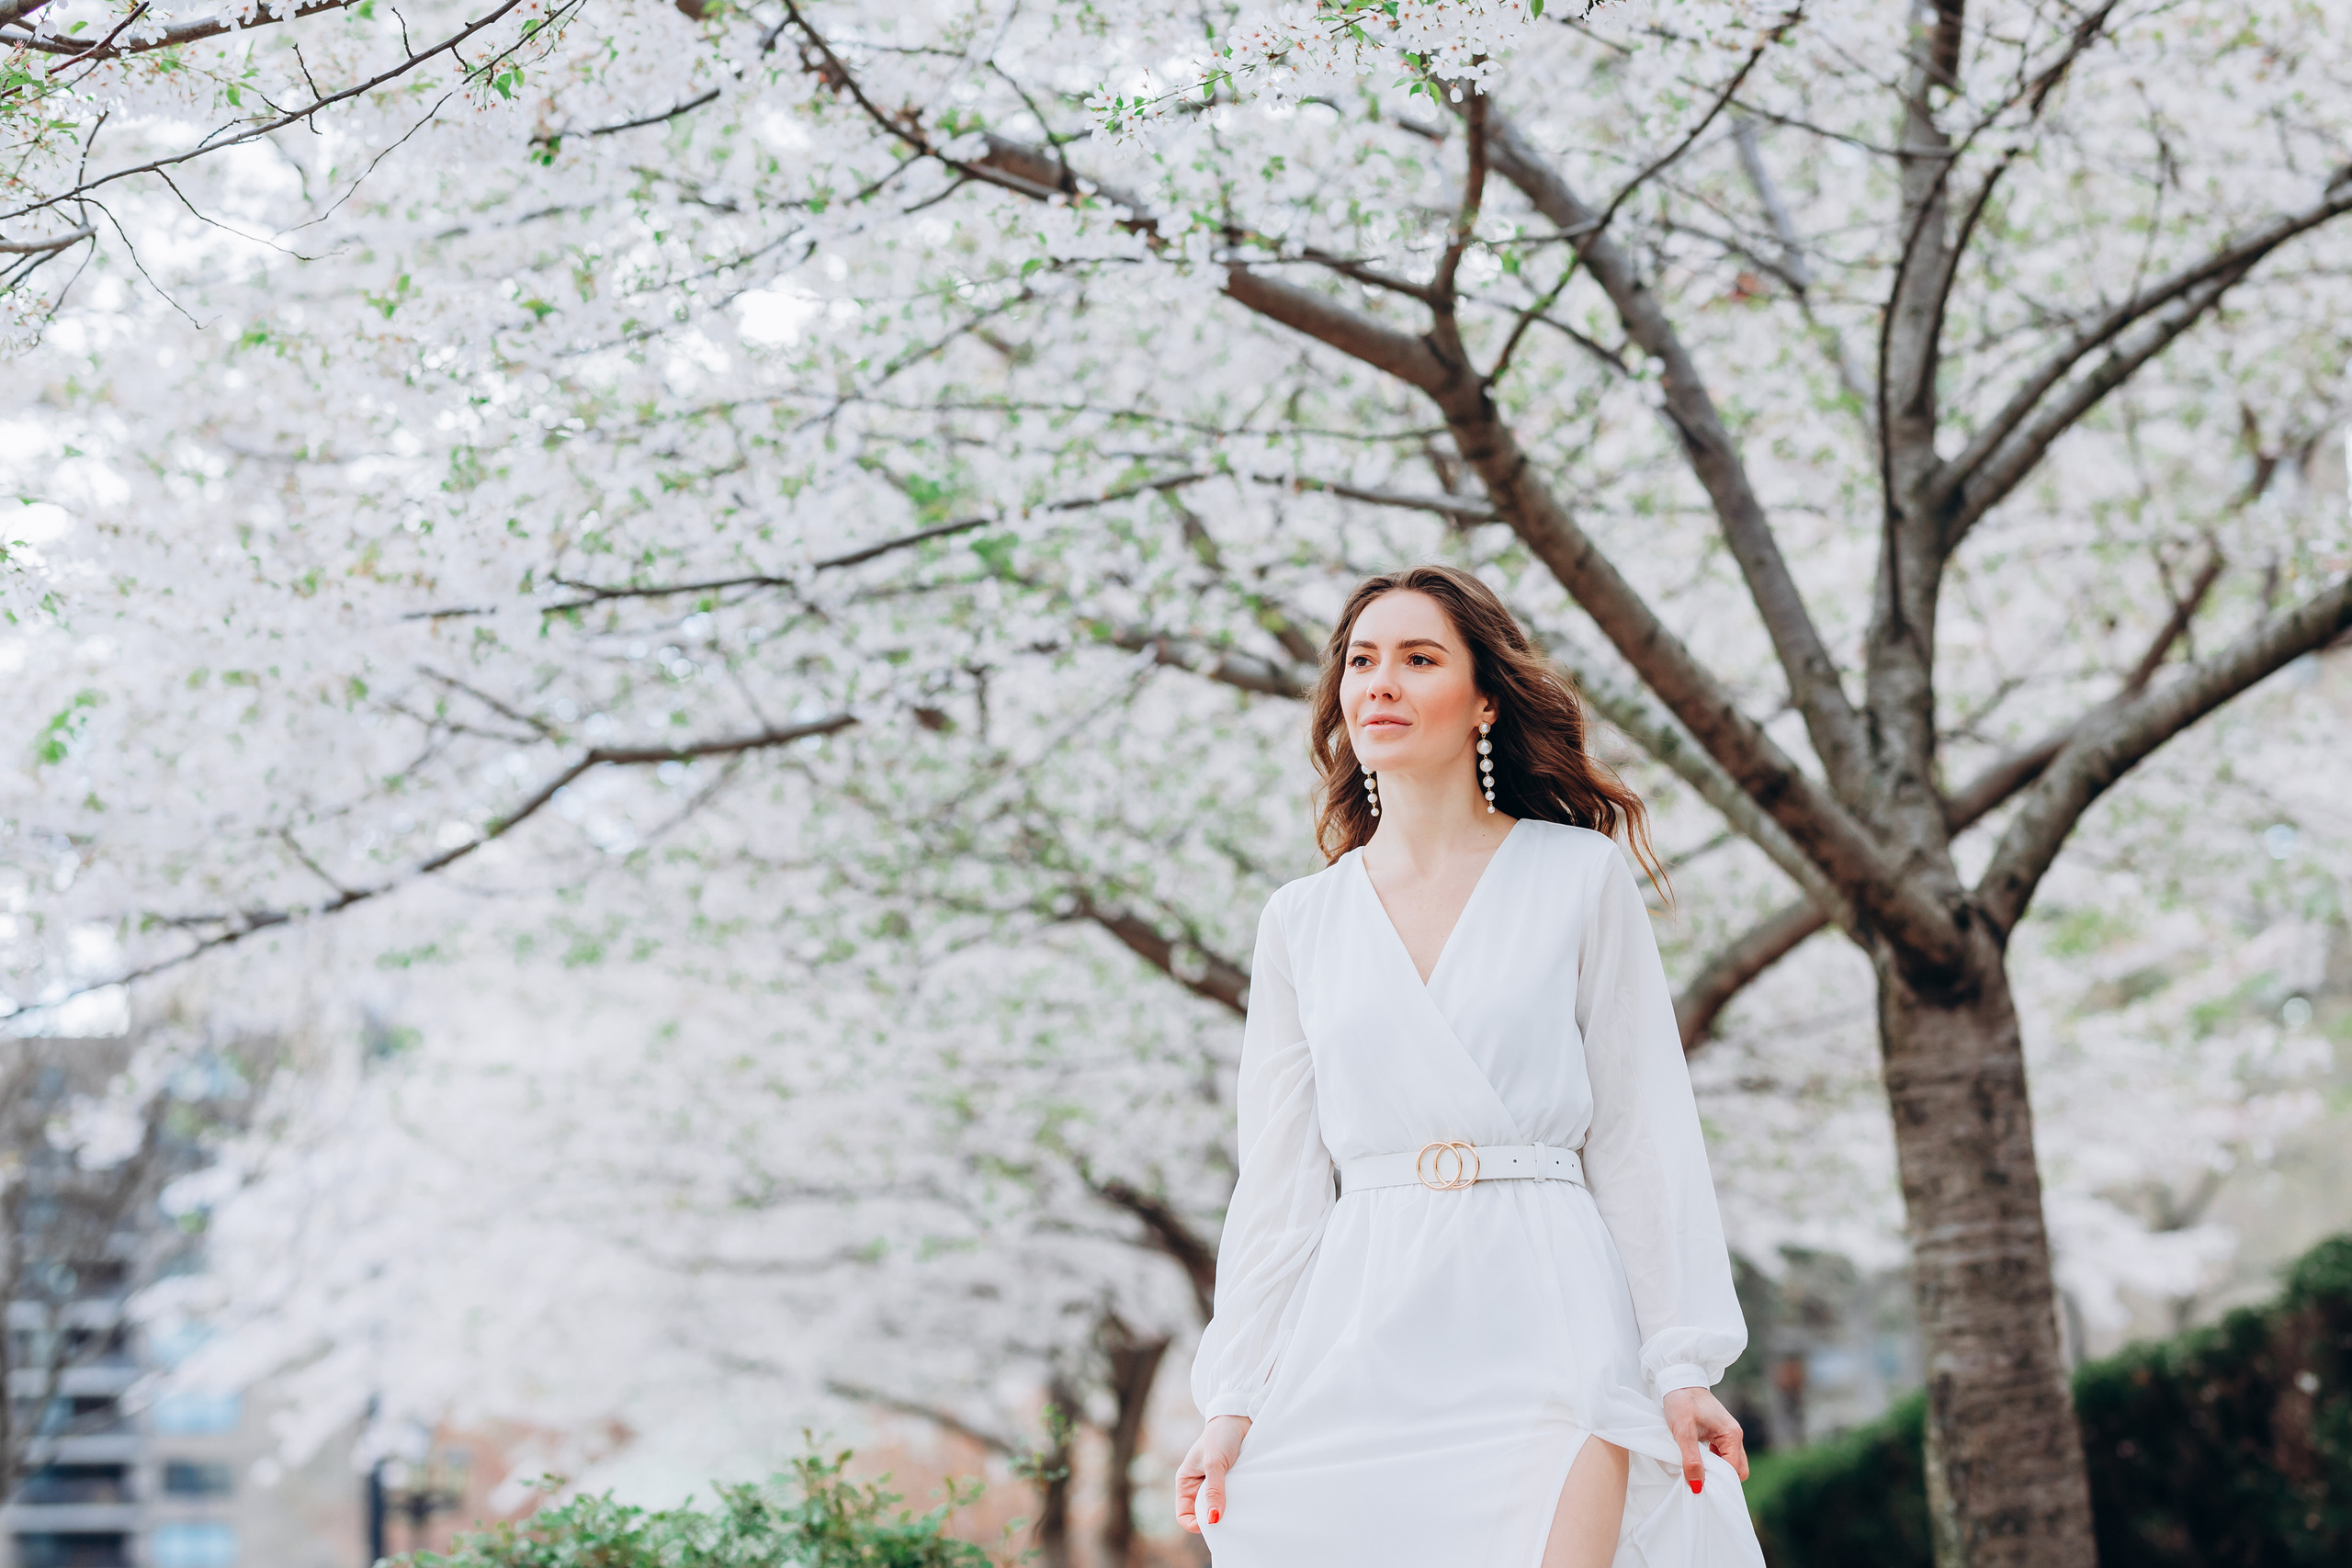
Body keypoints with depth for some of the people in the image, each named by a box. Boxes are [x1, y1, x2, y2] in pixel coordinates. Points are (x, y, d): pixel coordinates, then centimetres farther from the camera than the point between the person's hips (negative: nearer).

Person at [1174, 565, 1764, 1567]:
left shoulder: (1580, 876, 5)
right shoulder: (1301, 921, 12)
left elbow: (1641, 1134, 2)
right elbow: (1278, 1177, 11)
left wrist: (1684, 1367, -4)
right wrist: (1233, 1399, 5)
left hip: (1542, 1321, -2)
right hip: (1359, 1341, 2)